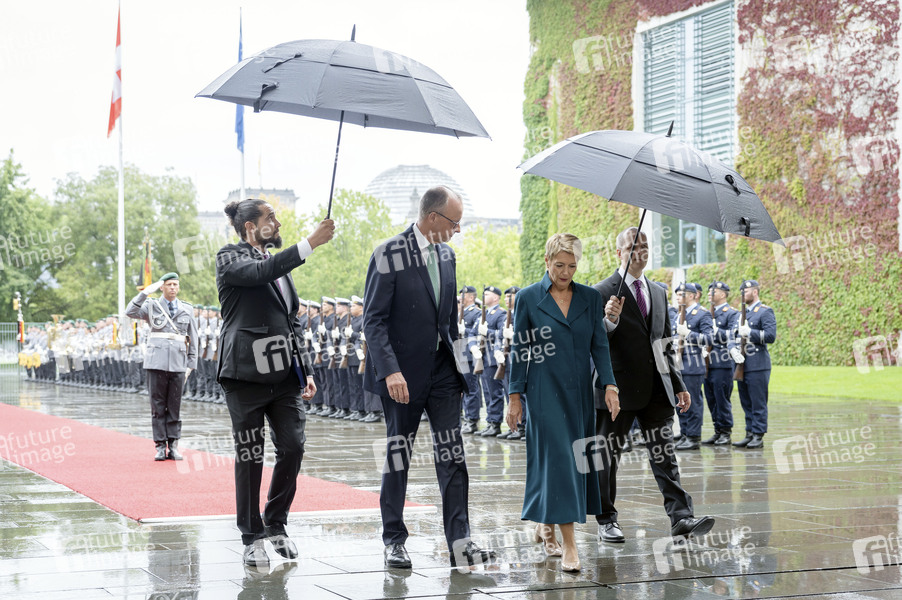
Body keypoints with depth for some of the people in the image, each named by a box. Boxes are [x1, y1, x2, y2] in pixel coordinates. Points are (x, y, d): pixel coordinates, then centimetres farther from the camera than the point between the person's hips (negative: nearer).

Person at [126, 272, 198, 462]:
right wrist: (145, 292, -13)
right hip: (157, 362, -1)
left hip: (178, 363, 1)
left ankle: (173, 446, 6)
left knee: (175, 407, 2)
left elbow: (193, 338, 15)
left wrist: (191, 364, 9)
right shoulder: (152, 306, 9)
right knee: (158, 406, 0)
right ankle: (160, 446, 3)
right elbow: (130, 312, -8)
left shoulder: (187, 309, 13)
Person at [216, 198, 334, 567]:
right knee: (249, 457, 0)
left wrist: (304, 370, 15)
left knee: (292, 448, 0)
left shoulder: (280, 263, 19)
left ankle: (276, 524, 18)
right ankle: (252, 537, 11)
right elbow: (261, 272, -25)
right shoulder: (230, 258, -2)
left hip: (283, 374, 6)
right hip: (246, 374, -6)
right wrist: (310, 243, -28)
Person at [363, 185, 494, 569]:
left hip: (442, 368, 5)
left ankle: (459, 542, -1)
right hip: (404, 372, -5)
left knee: (452, 455, -1)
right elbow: (374, 320, -15)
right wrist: (390, 371, -24)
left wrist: (457, 360, 13)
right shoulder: (388, 255, -12)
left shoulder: (446, 254, 8)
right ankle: (394, 541, 18)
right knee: (398, 455, 7)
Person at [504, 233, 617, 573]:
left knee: (576, 458, 10)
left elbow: (599, 345, 5)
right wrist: (515, 396, -3)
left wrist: (609, 385, -8)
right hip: (545, 389, -4)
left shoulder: (590, 298, 6)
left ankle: (546, 525, 31)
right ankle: (569, 545, -11)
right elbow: (519, 349, 0)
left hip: (579, 391, 4)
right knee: (557, 457, -10)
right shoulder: (528, 298, -2)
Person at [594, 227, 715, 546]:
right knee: (607, 456, 4)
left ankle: (680, 516, -7)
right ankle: (606, 520, 15)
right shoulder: (603, 292, -4)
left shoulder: (658, 293, 17)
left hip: (656, 388, 5)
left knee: (665, 455, -2)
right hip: (618, 388, -5)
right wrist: (610, 320, -31)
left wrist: (678, 385, 17)